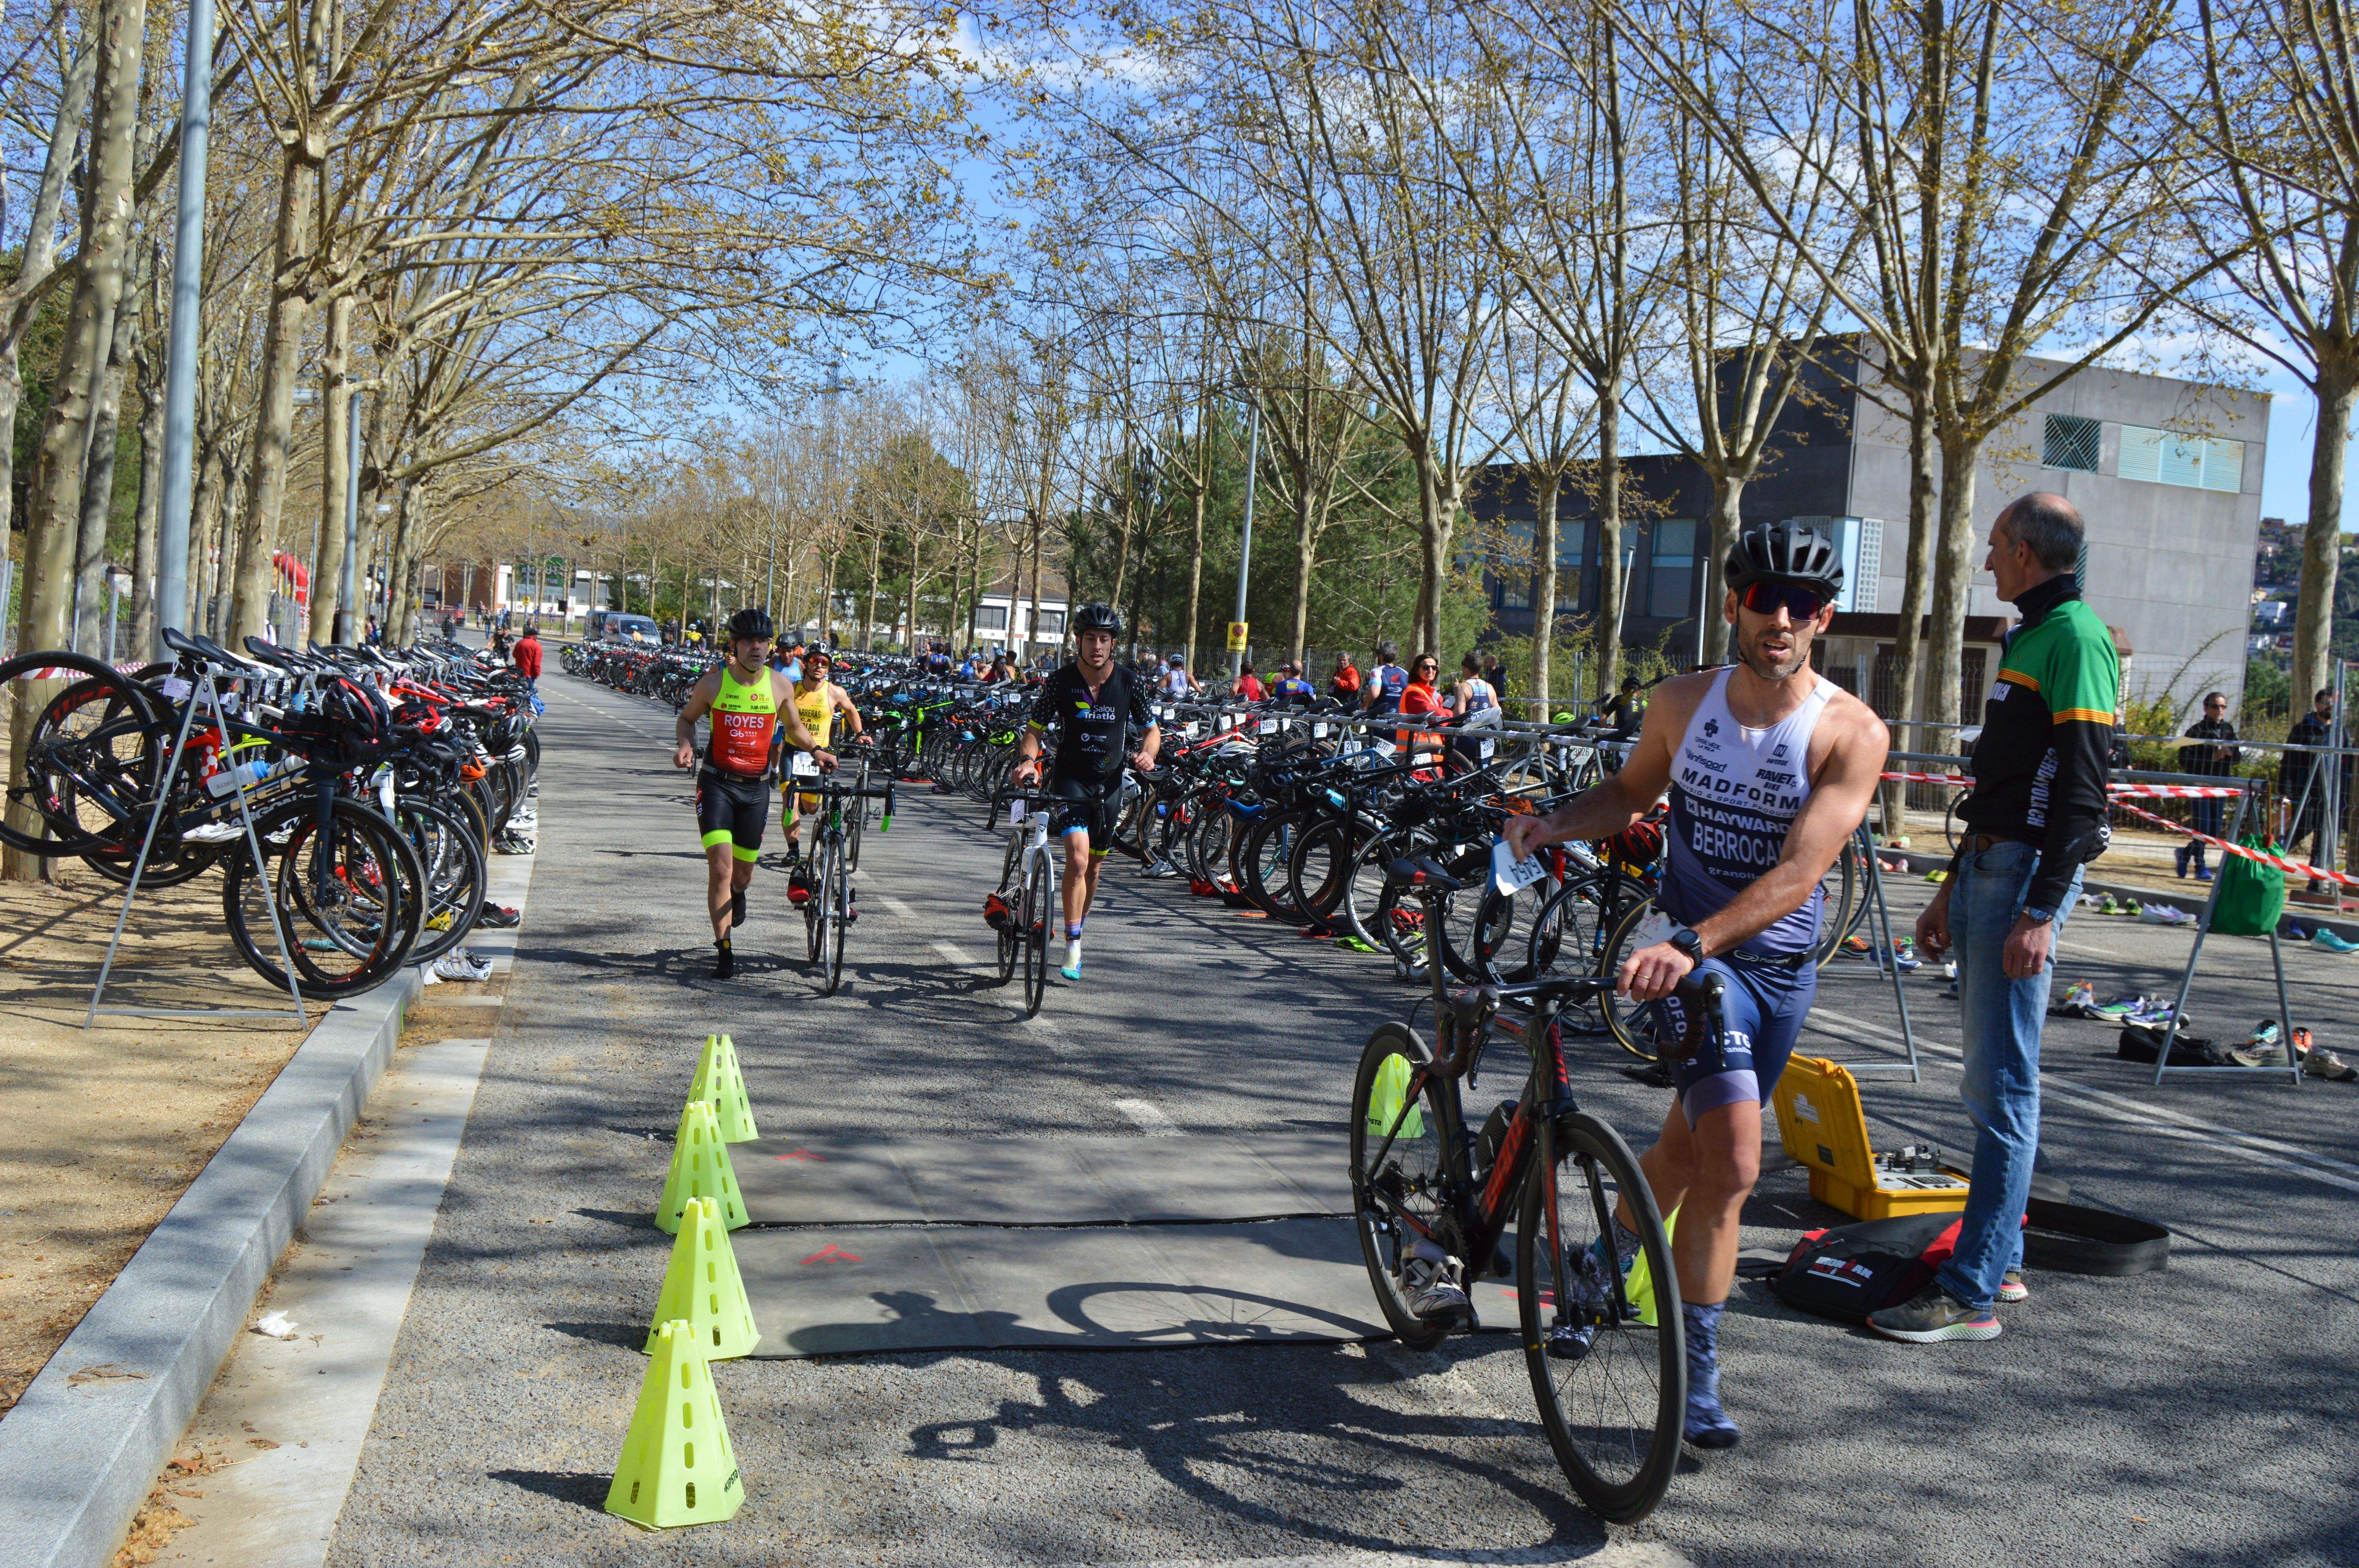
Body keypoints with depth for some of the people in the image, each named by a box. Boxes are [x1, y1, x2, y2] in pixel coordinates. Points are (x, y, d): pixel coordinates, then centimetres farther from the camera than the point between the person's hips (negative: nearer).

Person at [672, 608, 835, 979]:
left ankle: (736, 895, 51)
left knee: (744, 872, 13)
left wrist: (816, 750, 1)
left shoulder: (780, 685, -1)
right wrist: (685, 745, -10)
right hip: (717, 783, -2)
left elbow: (794, 728, 16)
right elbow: (687, 718, 10)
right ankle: (724, 951, -4)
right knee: (720, 868, -14)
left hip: (756, 788, 2)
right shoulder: (713, 683, -7)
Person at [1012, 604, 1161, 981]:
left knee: (1093, 866, 14)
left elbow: (1151, 730, 5)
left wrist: (1147, 753, -16)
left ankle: (1079, 927, 38)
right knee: (1077, 859, -20)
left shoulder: (1129, 684, -5)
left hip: (1109, 782, 3)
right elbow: (1035, 729, -3)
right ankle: (1073, 947, -14)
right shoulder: (1061, 682, -9)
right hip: (1070, 780, -2)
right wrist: (1028, 760, -23)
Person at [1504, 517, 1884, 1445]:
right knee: (1733, 1161, -17)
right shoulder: (1683, 704, -4)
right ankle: (1697, 1375, -4)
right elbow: (1631, 793, 15)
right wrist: (1552, 825, -5)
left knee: (1689, 1149, 17)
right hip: (1689, 950, -1)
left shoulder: (1852, 733, -13)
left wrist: (1694, 943, -35)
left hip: (1781, 966, 1)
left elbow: (1798, 874, -23)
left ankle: (1603, 1265, 48)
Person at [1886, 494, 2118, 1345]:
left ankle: (1973, 1293, -7)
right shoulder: (2031, 637, 20)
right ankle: (2000, 1259, 23)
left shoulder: (2076, 639, -11)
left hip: (2028, 874, -10)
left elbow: (2080, 789, -19)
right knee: (1988, 1078, 14)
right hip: (1988, 867, 10)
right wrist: (1952, 888, 24)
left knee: (2003, 1085, -9)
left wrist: (2041, 912, -24)